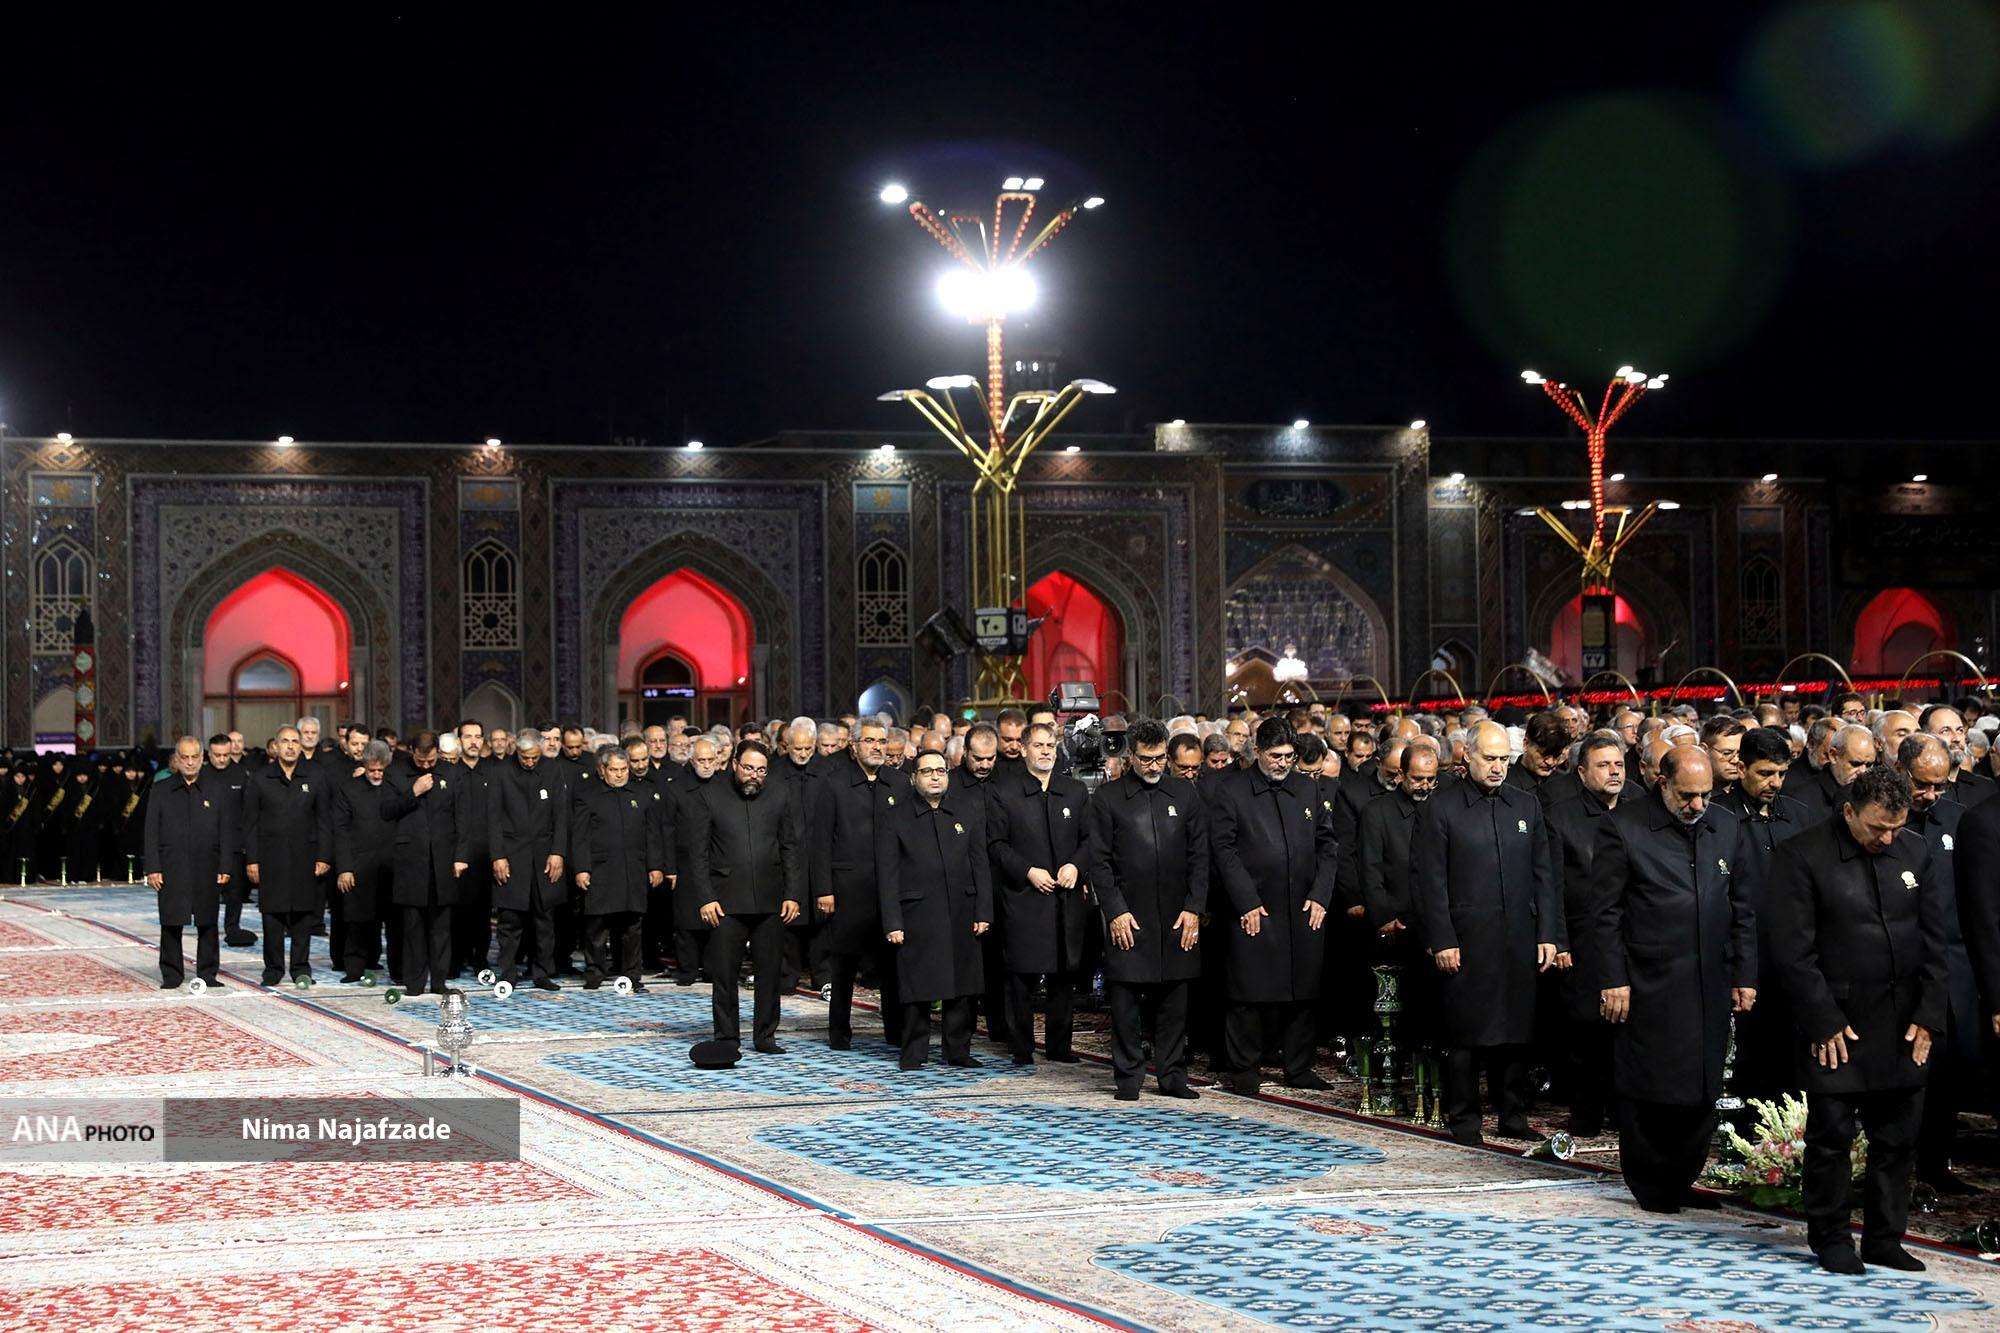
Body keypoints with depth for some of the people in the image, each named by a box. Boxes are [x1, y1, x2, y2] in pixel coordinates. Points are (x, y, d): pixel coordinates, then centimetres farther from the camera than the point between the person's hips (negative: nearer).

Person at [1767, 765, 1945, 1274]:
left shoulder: (1915, 852, 7)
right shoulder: (1801, 857, -8)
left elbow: (1933, 940, 11)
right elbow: (1793, 950, -10)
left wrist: (1928, 1016, 4)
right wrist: (1824, 1021, -11)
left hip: (1905, 1027, 5)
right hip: (1838, 1026, -4)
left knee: (1897, 1138, 8)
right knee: (1831, 1137, 2)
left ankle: (1884, 1239, 19)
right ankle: (1830, 1237, 16)